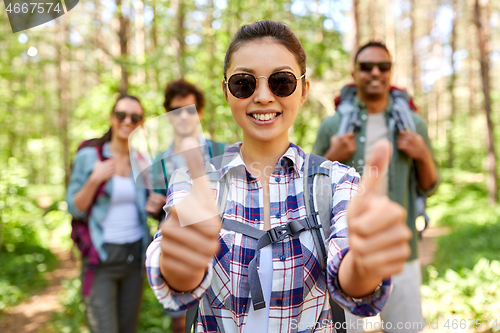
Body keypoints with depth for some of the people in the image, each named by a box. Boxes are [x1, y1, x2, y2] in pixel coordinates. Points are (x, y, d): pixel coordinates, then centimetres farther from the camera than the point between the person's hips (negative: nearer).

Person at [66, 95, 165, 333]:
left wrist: (156, 204, -5)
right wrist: (94, 180, -21)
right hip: (101, 257, -4)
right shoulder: (88, 155, -7)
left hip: (134, 256, 4)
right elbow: (74, 209, -6)